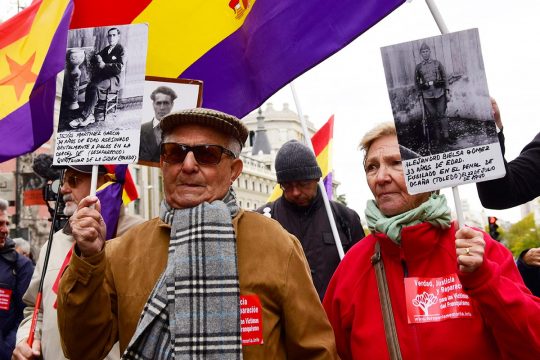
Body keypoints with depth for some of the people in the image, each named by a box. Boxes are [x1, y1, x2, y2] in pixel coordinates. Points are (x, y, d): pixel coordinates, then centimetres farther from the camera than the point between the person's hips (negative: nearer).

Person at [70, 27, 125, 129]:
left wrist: (105, 65, -13)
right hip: (102, 76, 6)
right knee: (90, 85, -26)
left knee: (94, 87, -32)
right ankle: (90, 115, -31)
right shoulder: (105, 49, 24)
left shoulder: (121, 50, 0)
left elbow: (120, 67, -12)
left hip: (113, 79, -6)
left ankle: (84, 117, -34)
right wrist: (98, 58, -3)